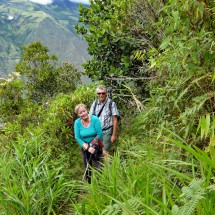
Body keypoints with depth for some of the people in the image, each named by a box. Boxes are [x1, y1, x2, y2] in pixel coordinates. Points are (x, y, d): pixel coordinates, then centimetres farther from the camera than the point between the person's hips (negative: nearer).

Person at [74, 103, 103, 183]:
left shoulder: (95, 119, -19)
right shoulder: (77, 122, -12)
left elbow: (99, 134, -17)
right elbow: (77, 138, -12)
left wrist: (93, 145, -13)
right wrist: (87, 147, -20)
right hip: (85, 148, 3)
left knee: (97, 167, -6)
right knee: (87, 168, 16)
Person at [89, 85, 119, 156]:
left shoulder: (111, 103, -7)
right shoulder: (95, 103, 5)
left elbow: (115, 120, -5)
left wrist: (114, 134, -6)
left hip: (107, 131, -4)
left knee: (105, 152, -9)